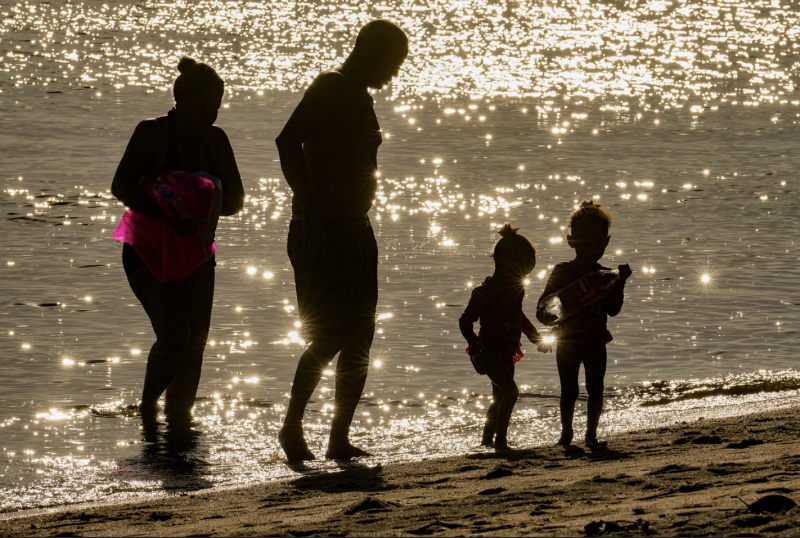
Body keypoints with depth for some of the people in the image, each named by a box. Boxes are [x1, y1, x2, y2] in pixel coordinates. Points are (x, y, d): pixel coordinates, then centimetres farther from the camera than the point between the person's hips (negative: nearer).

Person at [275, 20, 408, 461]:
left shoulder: (360, 98, 19)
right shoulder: (331, 88, -11)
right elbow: (288, 142, -24)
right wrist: (309, 211, -26)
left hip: (354, 230, 10)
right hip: (323, 230, -10)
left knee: (358, 341, 7)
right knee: (330, 334, -12)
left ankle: (340, 440, 11)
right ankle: (292, 427, -1)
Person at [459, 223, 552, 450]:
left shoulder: (516, 288, 7)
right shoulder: (484, 293, -18)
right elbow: (465, 321, -14)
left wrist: (536, 338, 25)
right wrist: (475, 344, -29)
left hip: (506, 353, 8)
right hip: (490, 353, -8)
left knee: (500, 396, 17)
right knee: (510, 391, -21)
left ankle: (488, 438, 32)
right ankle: (500, 440, -16)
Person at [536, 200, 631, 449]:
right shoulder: (562, 273, -4)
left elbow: (613, 310, -3)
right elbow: (543, 309, -4)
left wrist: (620, 282, -12)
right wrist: (554, 317, -26)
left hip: (595, 344, 2)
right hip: (568, 344, -2)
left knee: (595, 390, 0)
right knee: (569, 392, 4)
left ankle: (591, 433, 10)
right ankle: (566, 432, 21)